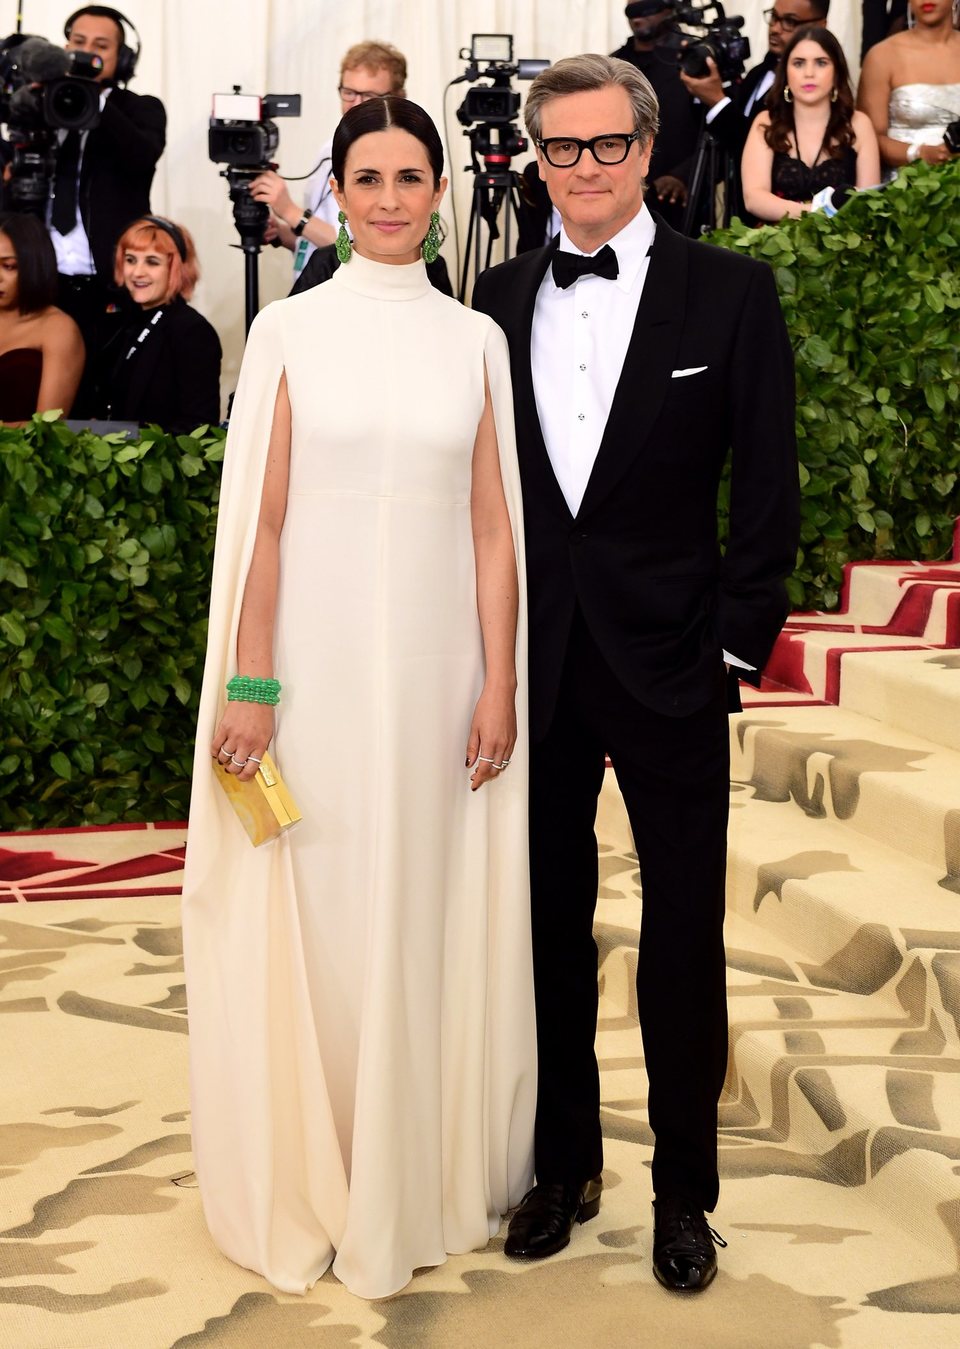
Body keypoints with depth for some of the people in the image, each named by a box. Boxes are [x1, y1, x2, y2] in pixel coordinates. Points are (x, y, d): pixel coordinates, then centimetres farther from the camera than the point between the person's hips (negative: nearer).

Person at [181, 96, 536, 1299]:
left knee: (430, 913, 9)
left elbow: (492, 527, 5)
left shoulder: (476, 341, 7)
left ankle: (425, 1176, 26)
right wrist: (248, 683, -7)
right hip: (320, 664, -2)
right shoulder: (289, 331, 1)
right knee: (315, 917, 4)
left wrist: (499, 686, 0)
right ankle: (313, 1188, 21)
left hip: (435, 663, 2)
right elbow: (260, 518, -2)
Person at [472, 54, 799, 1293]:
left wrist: (739, 636, -7)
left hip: (668, 658, -2)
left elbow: (766, 483, -2)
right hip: (534, 661, 3)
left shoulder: (731, 293, -1)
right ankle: (563, 1159, 29)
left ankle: (684, 1190, 21)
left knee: (684, 934, 6)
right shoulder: (500, 297, 7)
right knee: (547, 920, 12)